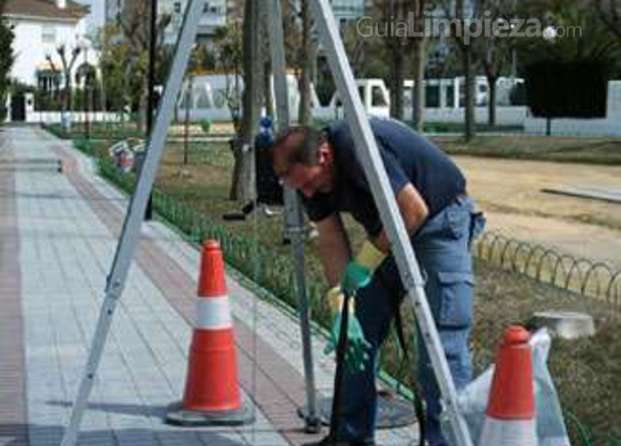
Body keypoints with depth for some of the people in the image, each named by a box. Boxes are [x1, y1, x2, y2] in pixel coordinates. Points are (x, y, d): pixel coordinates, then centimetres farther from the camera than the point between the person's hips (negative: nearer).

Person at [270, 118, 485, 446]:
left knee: (441, 341, -15)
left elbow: (414, 211, -29)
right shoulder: (310, 173, -8)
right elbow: (331, 241, -5)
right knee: (358, 334, 7)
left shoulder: (358, 147, -32)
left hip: (440, 220, -8)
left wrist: (367, 260, -22)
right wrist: (340, 310, -13)